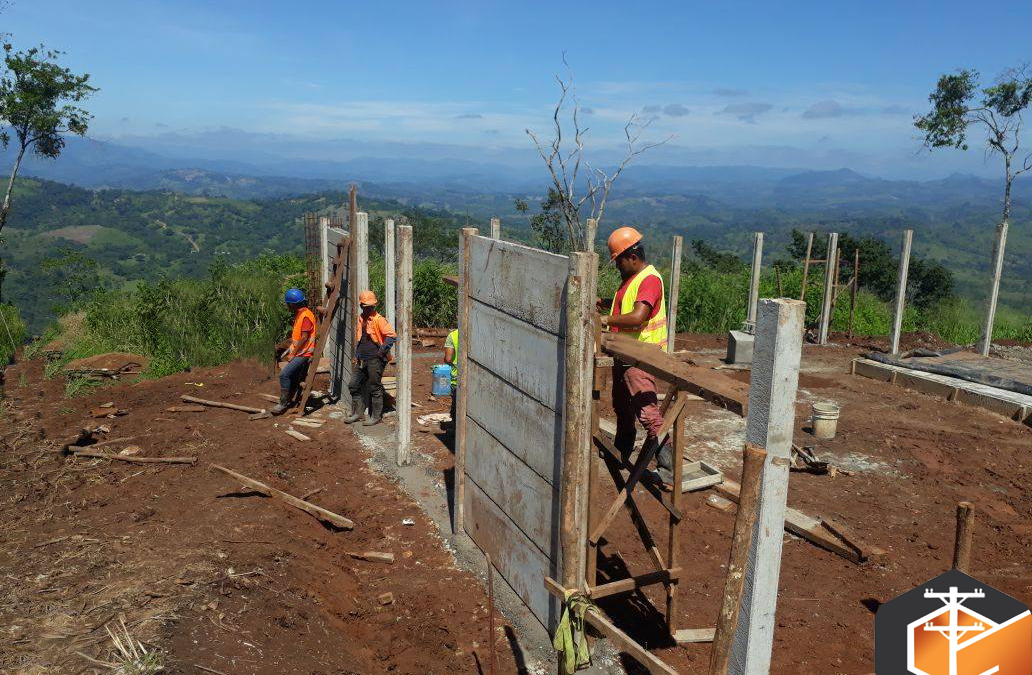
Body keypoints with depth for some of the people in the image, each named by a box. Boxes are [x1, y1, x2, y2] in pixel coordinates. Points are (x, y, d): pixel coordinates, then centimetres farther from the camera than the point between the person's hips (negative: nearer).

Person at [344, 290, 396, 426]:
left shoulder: (378, 320, -12)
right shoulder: (360, 319, 11)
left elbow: (392, 335, -19)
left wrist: (382, 351, -17)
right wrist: (357, 355, 18)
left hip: (375, 360, -8)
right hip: (362, 360, 8)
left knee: (374, 388, -1)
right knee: (354, 385, 11)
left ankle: (376, 416, 10)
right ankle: (357, 413, 22)